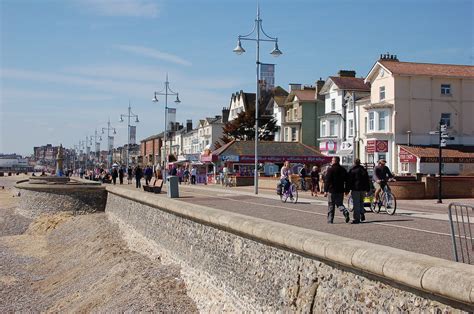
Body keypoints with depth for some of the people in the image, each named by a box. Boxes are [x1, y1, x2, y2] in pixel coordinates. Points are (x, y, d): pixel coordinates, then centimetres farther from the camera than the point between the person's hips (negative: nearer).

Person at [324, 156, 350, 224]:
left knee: (331, 206, 4)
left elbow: (327, 180, -13)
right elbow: (346, 180, 12)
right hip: (340, 190, 5)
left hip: (332, 190, -5)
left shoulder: (330, 169, -9)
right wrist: (346, 190, 18)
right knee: (339, 204, 14)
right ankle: (345, 212, -14)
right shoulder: (343, 169, 9)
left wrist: (325, 190, -11)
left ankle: (330, 220, 8)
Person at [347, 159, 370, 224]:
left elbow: (349, 180, -7)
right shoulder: (364, 170, 9)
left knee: (356, 204, -4)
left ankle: (357, 218, -5)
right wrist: (368, 189, 18)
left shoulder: (352, 170, -5)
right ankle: (362, 214, 9)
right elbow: (367, 180, 13)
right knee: (361, 202, 22)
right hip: (363, 189, 5)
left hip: (355, 189, -5)